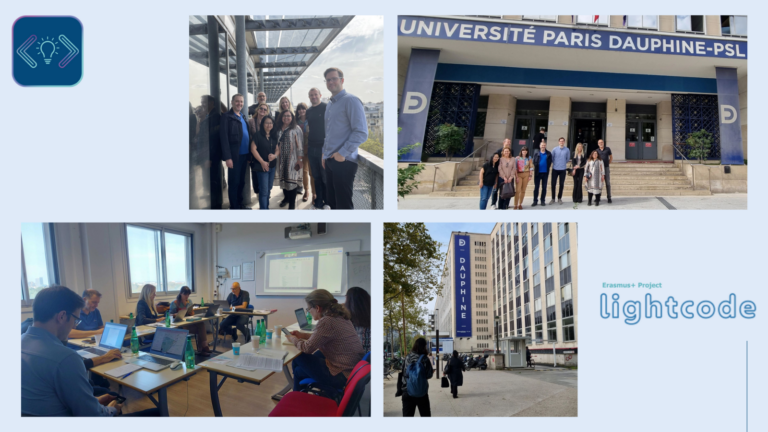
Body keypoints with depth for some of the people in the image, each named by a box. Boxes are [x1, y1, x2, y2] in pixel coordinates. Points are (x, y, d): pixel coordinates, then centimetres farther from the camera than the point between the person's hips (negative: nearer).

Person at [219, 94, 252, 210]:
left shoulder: (243, 117, 15)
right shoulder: (227, 117, -7)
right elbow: (224, 138, -12)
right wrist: (228, 157, -18)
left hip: (244, 155, 7)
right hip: (234, 155, -7)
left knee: (241, 181, 15)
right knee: (234, 182, 1)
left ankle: (240, 205, 25)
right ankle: (234, 207, 9)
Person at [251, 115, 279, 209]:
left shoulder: (274, 136, 10)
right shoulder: (257, 135, -8)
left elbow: (277, 149, 13)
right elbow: (253, 149, -12)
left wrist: (275, 155, -11)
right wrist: (262, 162, -16)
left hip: (272, 166, 6)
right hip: (262, 166, -6)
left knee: (268, 189, 13)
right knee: (264, 190, -8)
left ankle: (266, 207, 23)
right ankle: (263, 208, -4)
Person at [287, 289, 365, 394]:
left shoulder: (327, 322, -22)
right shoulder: (340, 316, 7)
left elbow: (308, 348, -15)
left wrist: (294, 340, 4)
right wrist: (303, 335, 20)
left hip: (342, 376, -9)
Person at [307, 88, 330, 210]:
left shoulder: (327, 108, -5)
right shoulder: (308, 111, 14)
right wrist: (307, 145, 13)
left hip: (324, 146, -6)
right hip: (312, 148, 6)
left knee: (325, 176, -2)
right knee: (316, 176, 10)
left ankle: (327, 203, 8)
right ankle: (318, 203, 17)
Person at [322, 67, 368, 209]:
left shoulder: (351, 101, -9)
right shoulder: (330, 105, 18)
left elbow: (361, 133, -17)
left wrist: (343, 153, -17)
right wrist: (325, 153, 18)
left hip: (344, 161, -8)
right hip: (330, 161, 8)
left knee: (343, 204, -7)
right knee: (332, 202, 10)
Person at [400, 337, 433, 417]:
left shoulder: (407, 357, -1)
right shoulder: (424, 359, -12)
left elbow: (402, 373, 4)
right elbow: (429, 375, -7)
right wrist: (432, 371, 13)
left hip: (407, 392, 3)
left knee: (407, 415, 6)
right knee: (425, 414, 13)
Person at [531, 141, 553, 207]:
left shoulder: (548, 153, 4)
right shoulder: (536, 152, 2)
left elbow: (550, 162, 7)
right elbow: (534, 161, 2)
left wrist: (548, 167, -2)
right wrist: (534, 168, -3)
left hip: (545, 172, 1)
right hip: (537, 172, -1)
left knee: (544, 187, 7)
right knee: (536, 187, 3)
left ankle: (543, 201, 15)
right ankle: (535, 201, 8)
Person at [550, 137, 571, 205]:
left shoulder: (567, 150, -2)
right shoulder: (554, 149, -3)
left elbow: (568, 158, 11)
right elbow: (551, 158, 7)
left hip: (562, 169, 0)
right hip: (555, 169, 0)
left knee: (561, 184, 4)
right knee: (553, 184, 0)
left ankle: (559, 198, 16)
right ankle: (553, 198, 11)